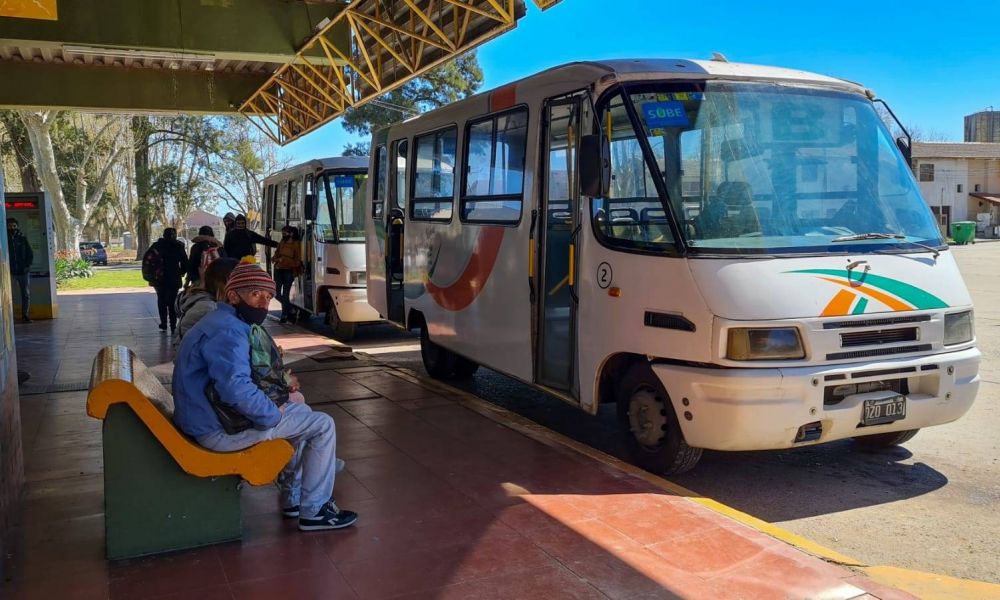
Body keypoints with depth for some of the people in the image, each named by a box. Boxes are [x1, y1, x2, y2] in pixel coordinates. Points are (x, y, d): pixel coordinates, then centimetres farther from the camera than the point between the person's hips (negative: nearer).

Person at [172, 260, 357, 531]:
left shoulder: (221, 321, 13)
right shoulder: (227, 331, -22)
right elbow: (236, 389, -36)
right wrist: (274, 414, -20)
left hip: (211, 417, 11)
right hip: (221, 430, -11)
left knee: (302, 410, 26)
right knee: (323, 425, -7)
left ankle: (293, 498, 30)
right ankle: (314, 511, 3)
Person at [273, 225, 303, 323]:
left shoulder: (296, 244, -5)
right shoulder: (281, 243, 12)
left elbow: (297, 261, -7)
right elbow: (275, 256, 15)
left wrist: (286, 260, -18)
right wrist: (278, 259, -8)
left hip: (289, 271, -6)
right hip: (278, 270, 6)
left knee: (285, 294, -5)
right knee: (277, 293, 6)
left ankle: (284, 315, 5)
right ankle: (289, 307, 29)